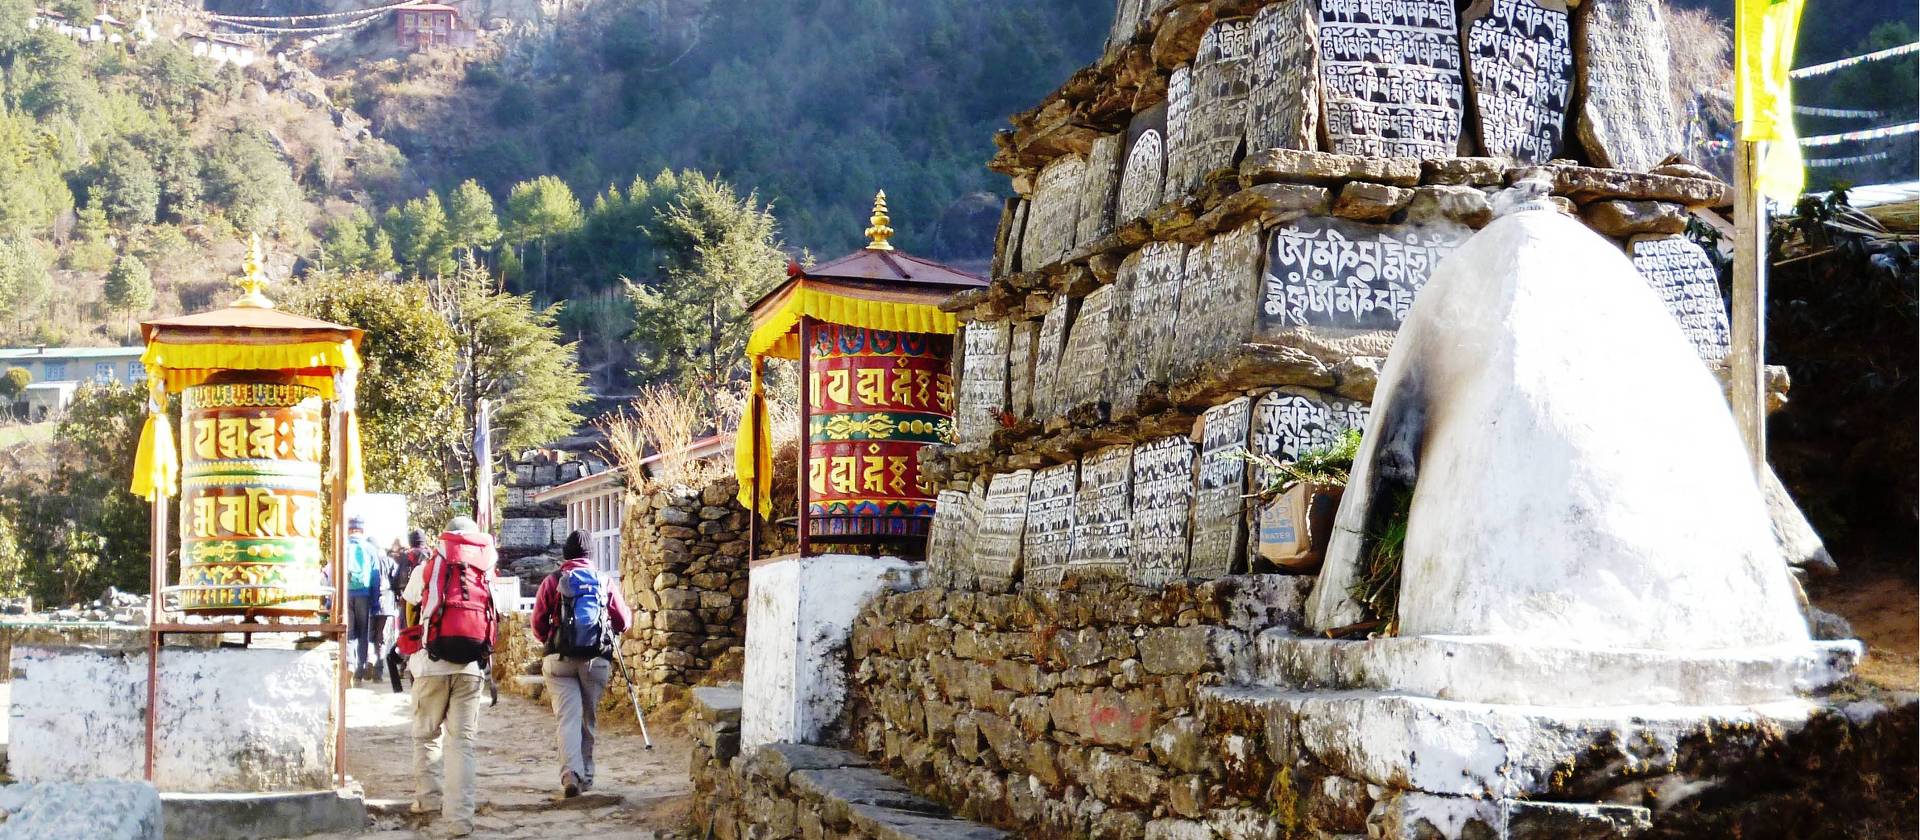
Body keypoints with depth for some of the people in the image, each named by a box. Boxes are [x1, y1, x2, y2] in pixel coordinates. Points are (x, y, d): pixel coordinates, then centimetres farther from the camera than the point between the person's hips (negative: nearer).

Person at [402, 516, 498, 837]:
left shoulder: (427, 568, 4)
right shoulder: (485, 572, 7)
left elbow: (409, 597, 18)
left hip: (432, 665, -1)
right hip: (471, 667, 1)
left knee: (426, 735, 19)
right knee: (462, 741, 0)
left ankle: (427, 797, 27)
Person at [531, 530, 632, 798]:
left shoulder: (552, 581, 2)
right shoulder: (604, 582, 6)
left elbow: (538, 623, 2)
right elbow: (623, 621, 9)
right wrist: (608, 633, 31)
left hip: (560, 658, -1)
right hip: (597, 659, 1)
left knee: (568, 718, -5)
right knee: (588, 718, 15)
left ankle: (570, 774, -23)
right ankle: (586, 775, 22)